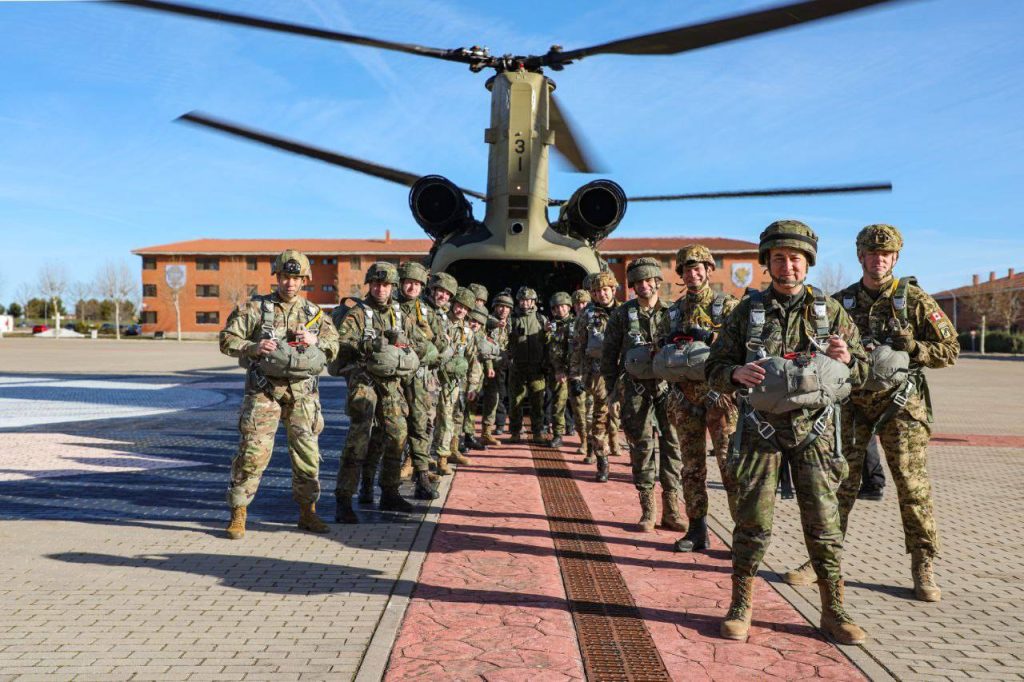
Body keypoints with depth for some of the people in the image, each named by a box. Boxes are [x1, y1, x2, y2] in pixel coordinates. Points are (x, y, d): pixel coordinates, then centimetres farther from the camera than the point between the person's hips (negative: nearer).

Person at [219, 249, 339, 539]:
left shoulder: (314, 312, 11)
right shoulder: (255, 308, 3)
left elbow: (334, 345, 10)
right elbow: (227, 339, 0)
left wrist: (315, 340, -10)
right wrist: (253, 347, -17)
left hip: (302, 393, 3)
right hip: (264, 390, -3)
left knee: (307, 454, 7)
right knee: (253, 452, -6)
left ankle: (307, 512, 23)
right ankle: (238, 515, 7)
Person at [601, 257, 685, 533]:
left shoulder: (672, 312, 4)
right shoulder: (622, 314, 3)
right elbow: (609, 354, 5)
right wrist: (611, 387, 1)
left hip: (668, 386, 1)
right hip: (636, 388, 0)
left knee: (671, 443, 2)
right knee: (642, 445, 3)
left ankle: (671, 508, 11)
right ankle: (648, 508, 13)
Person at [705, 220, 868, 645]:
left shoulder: (831, 312, 7)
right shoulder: (747, 311, 4)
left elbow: (862, 372, 11)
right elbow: (714, 369, 3)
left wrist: (846, 358, -12)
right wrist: (737, 373, -20)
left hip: (813, 429, 1)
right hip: (760, 429, -1)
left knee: (823, 521, 3)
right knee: (752, 520, 2)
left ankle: (833, 611, 18)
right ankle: (741, 606, 16)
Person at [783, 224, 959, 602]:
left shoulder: (914, 299, 0)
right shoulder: (841, 301, 6)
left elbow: (950, 350, 0)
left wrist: (903, 350, -14)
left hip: (900, 404, -1)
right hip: (852, 403, 2)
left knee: (912, 485, 2)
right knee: (840, 482, 3)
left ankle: (923, 569, 16)